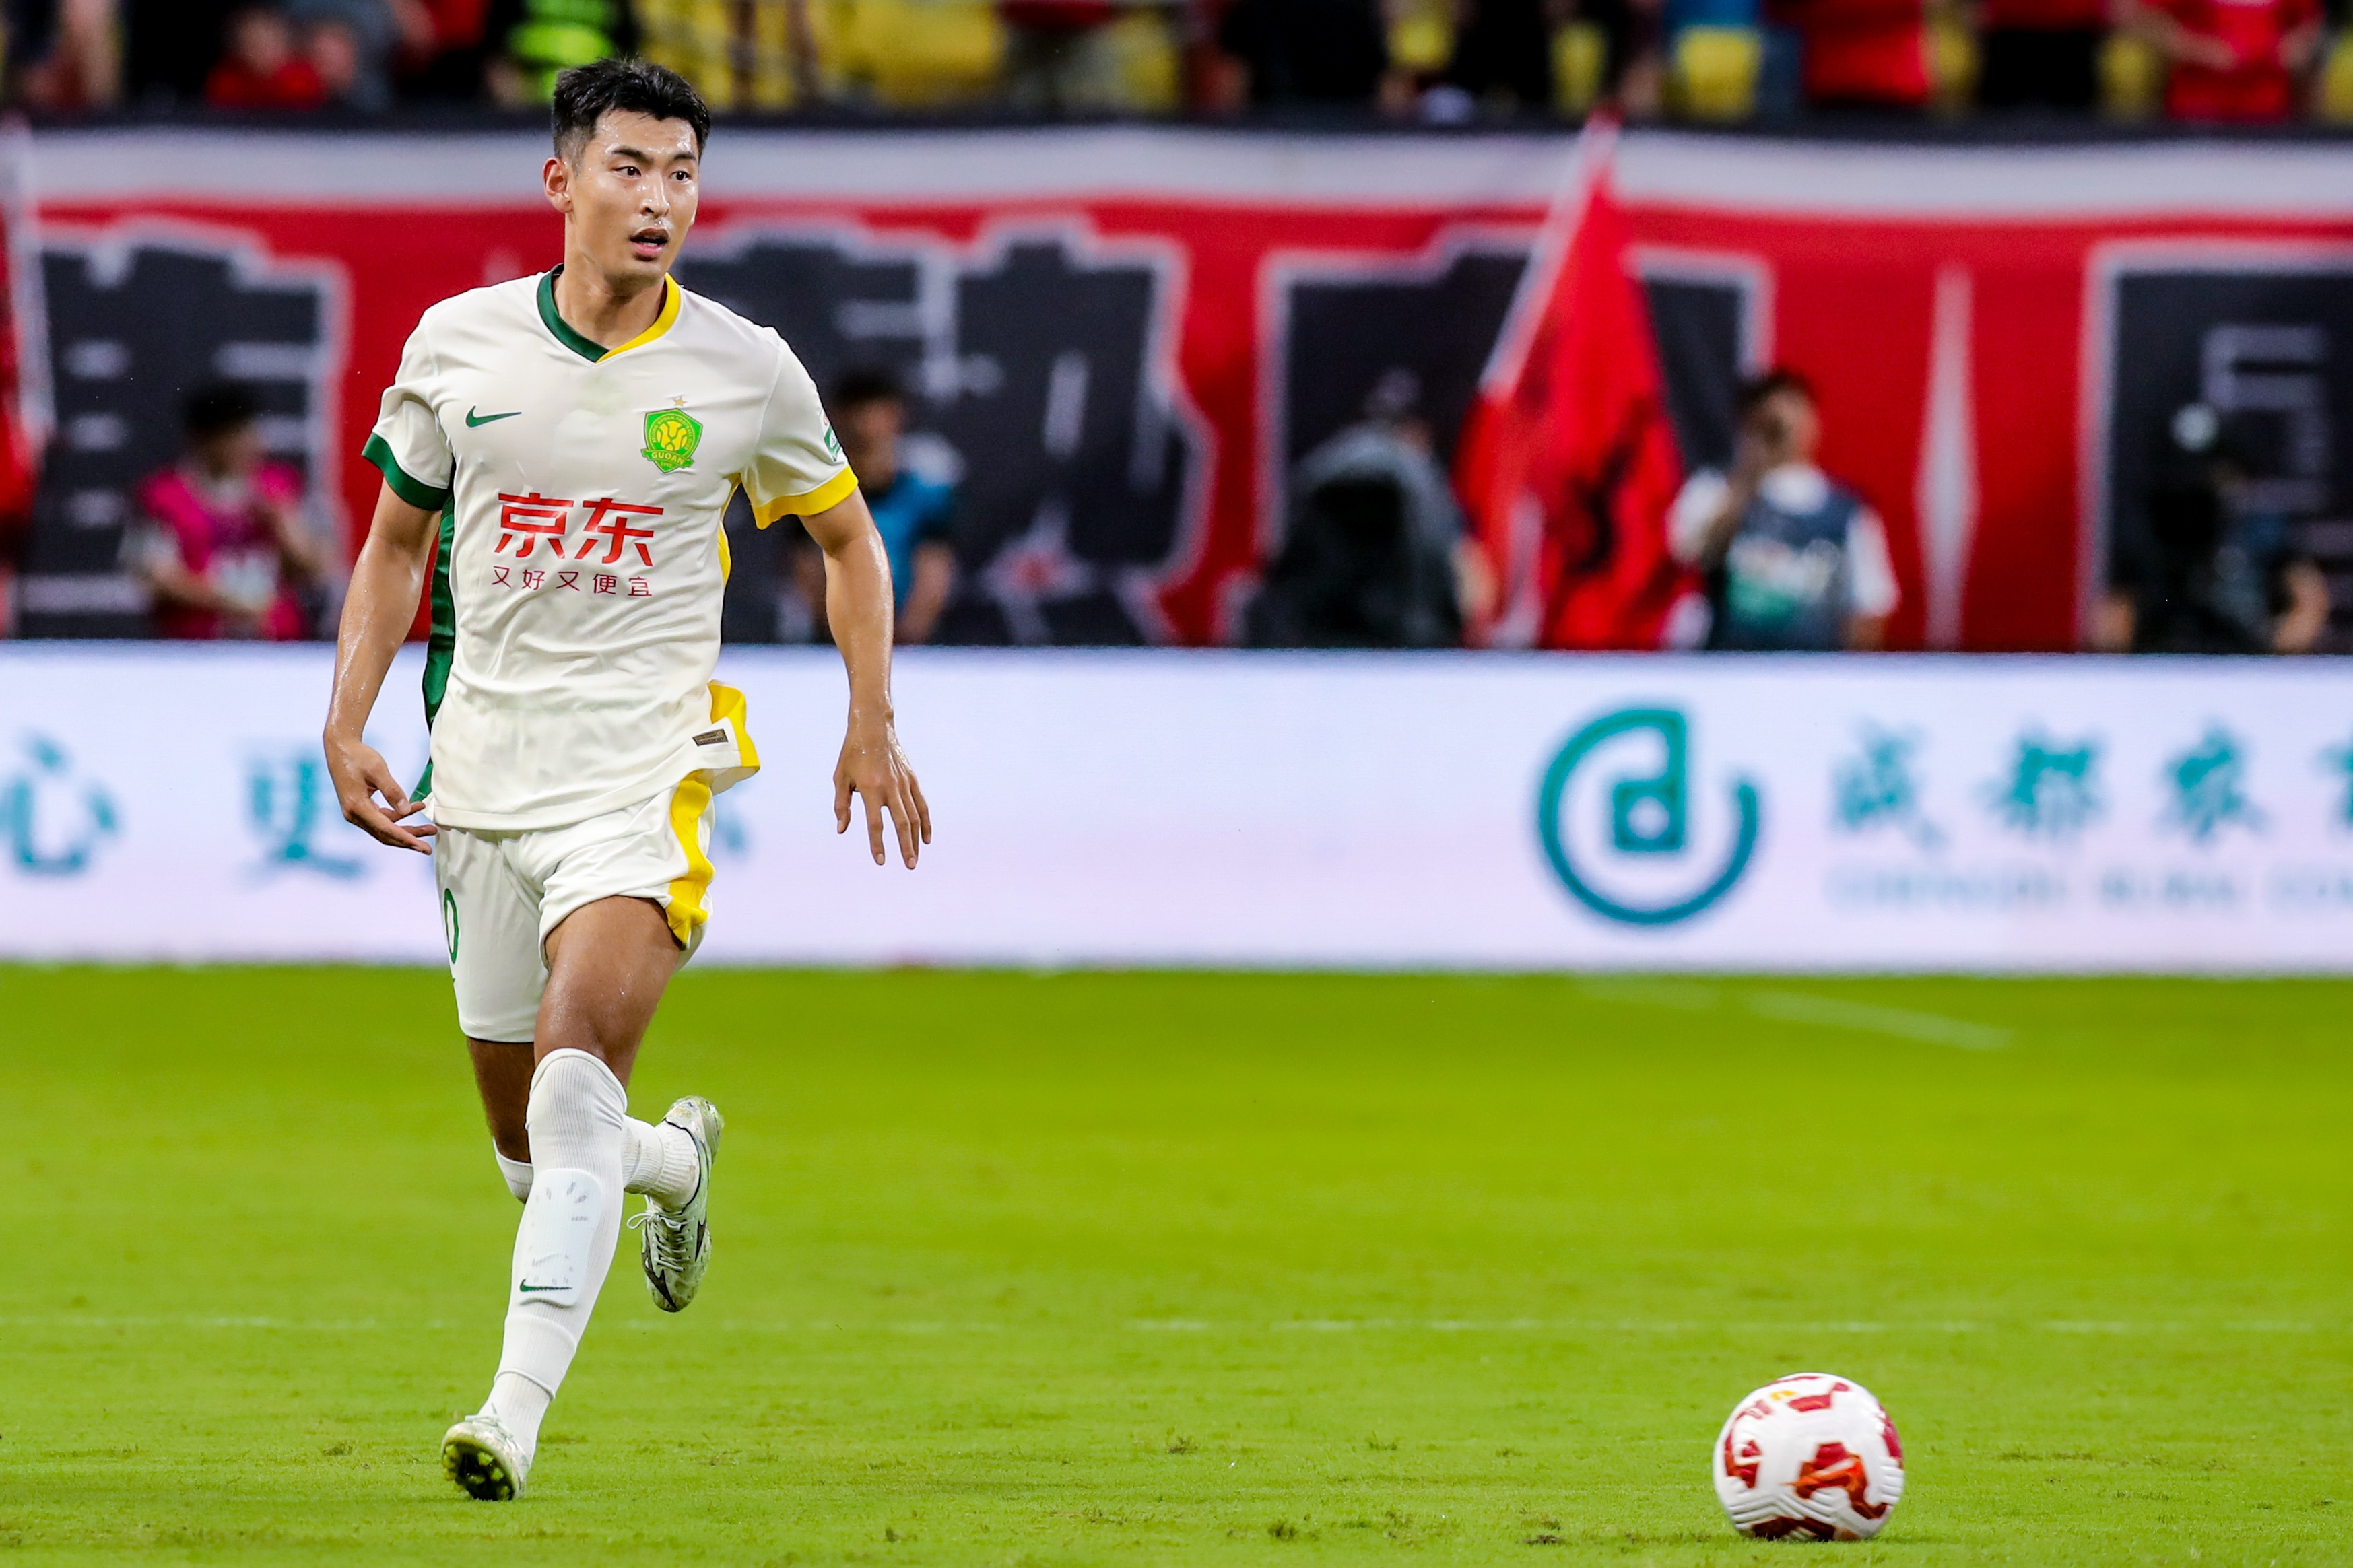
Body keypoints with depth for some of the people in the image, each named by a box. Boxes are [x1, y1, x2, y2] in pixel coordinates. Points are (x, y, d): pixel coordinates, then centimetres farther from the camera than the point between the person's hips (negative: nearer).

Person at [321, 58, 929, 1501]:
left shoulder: (745, 371, -2)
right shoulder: (458, 342, 2)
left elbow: (847, 533, 13)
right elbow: (398, 540, 13)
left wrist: (871, 726, 6)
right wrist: (349, 725, 3)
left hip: (644, 774, -3)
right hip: (483, 779, 3)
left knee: (575, 1075, -23)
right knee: (530, 1147, 10)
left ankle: (517, 1413, -25)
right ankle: (680, 1162, 45)